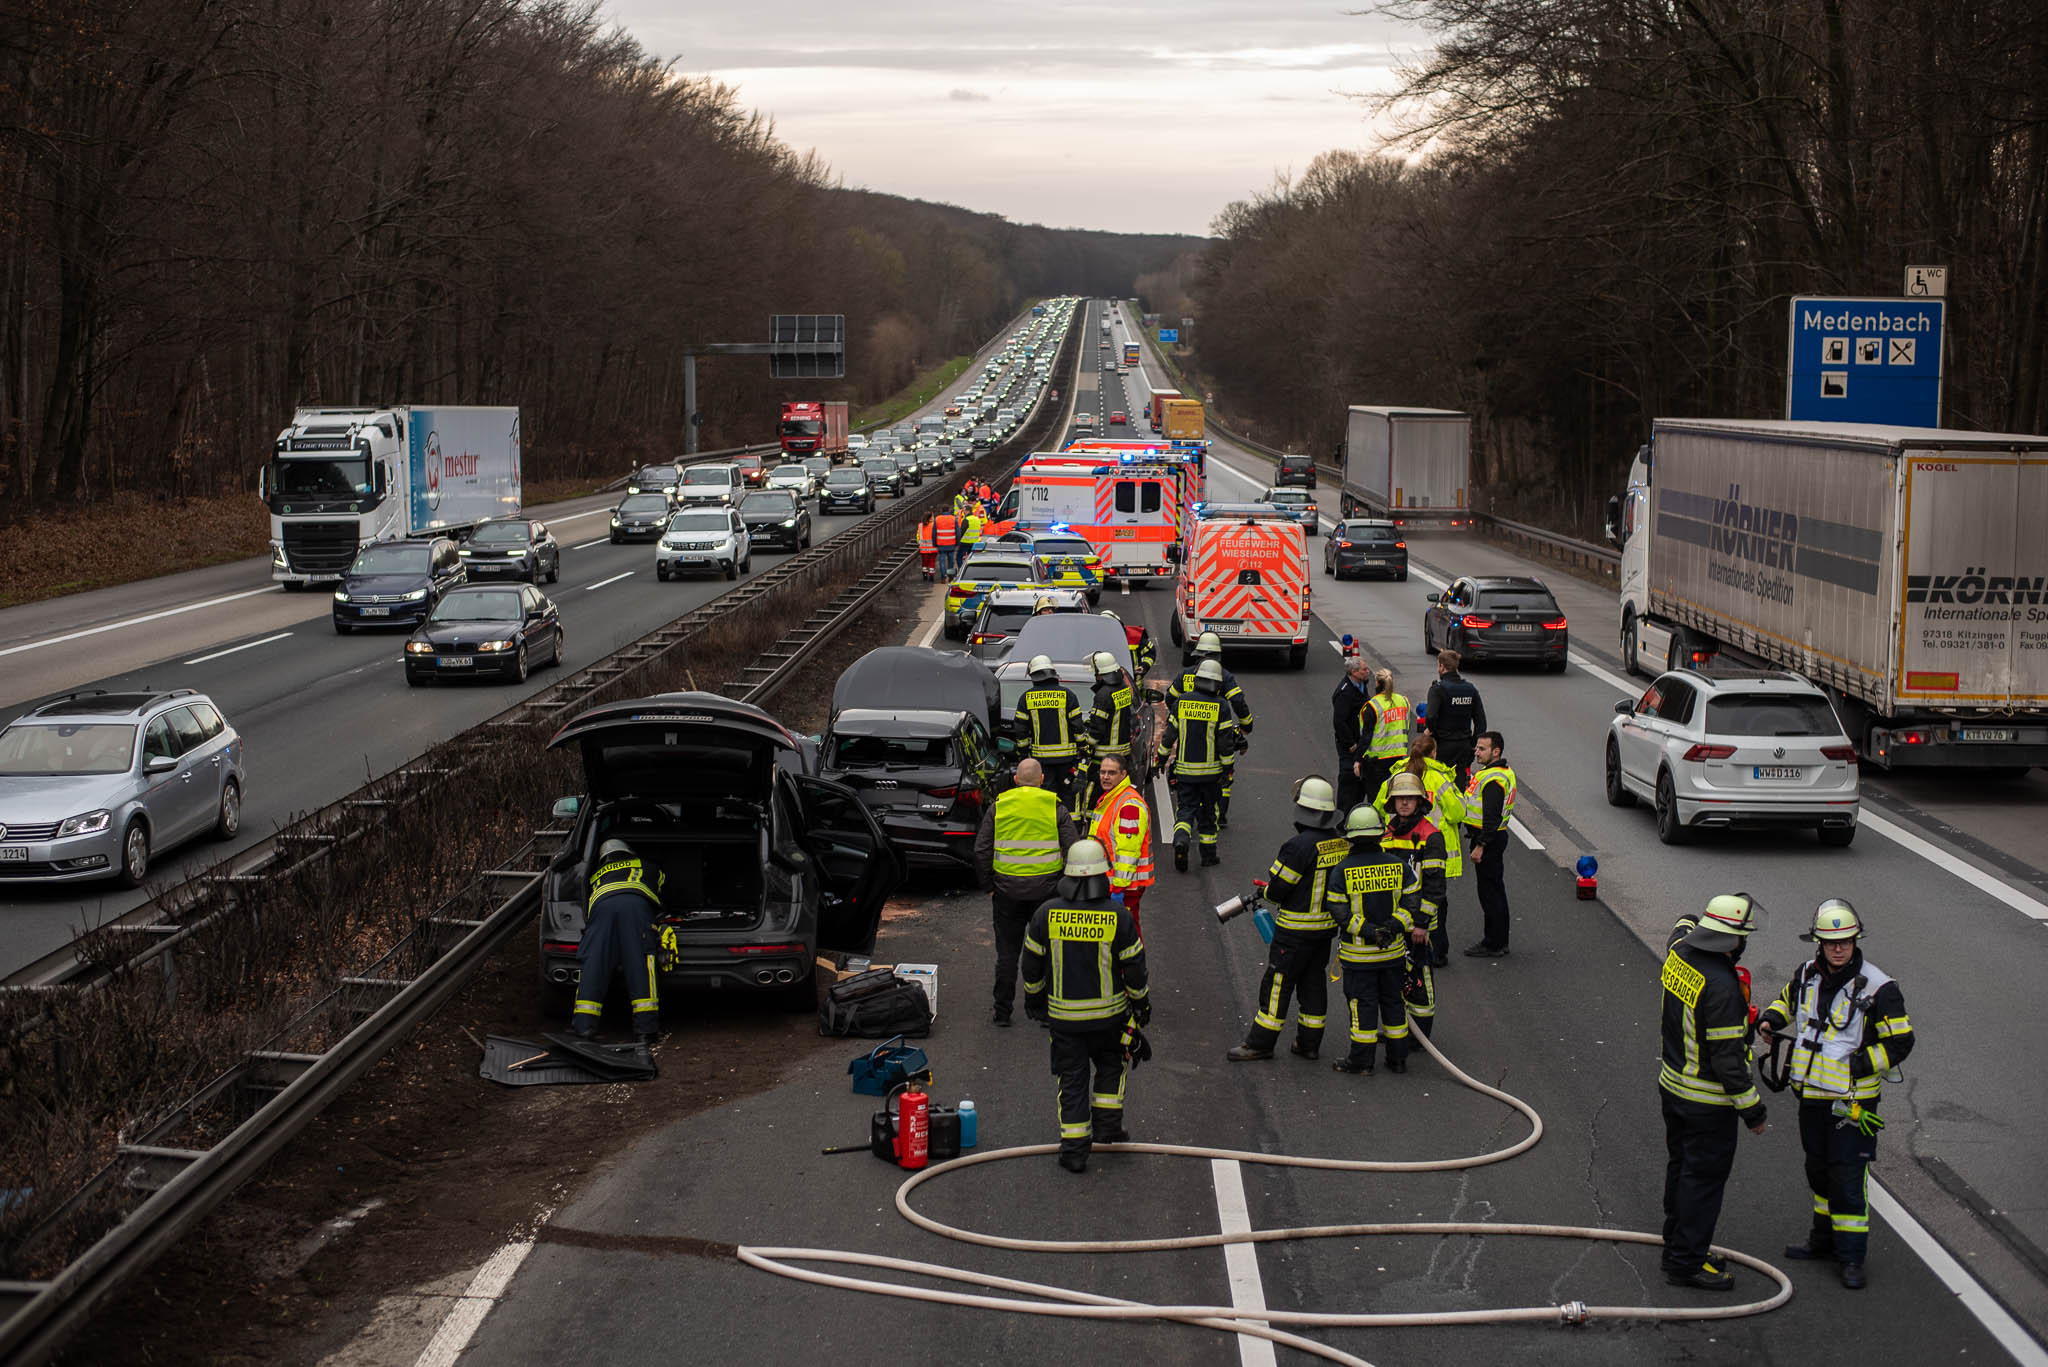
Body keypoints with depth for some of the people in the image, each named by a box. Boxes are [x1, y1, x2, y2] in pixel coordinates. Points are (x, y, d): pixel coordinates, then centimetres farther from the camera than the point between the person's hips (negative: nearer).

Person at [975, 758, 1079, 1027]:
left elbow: (981, 851, 0)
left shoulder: (998, 806, 0)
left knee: (1007, 951, 9)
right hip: (1045, 888, -1)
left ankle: (1002, 1012, 13)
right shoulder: (1055, 807, -2)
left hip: (1007, 889, 1)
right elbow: (1071, 851, -5)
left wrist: (989, 886, 9)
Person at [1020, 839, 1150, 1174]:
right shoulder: (1118, 917, -13)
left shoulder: (1046, 913, -9)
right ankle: (1108, 1124, 24)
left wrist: (1033, 999, 18)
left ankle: (1074, 1148, 8)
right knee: (1110, 1064, 25)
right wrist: (1142, 1003, 11)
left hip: (1063, 1014, 1)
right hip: (1109, 1013, -1)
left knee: (1072, 1077, 8)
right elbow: (1134, 968, -5)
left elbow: (1032, 964, 2)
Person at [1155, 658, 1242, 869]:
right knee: (1208, 811, 13)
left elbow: (1169, 735, 1)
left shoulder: (1181, 701, -3)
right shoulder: (1221, 706, -8)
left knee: (1186, 809, 6)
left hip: (1184, 769, 1)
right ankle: (1208, 855, 18)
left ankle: (1180, 840, -22)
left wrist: (1161, 758, 13)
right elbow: (1225, 742, -8)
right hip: (1211, 770, -1)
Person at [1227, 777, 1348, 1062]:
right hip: (1328, 925, 7)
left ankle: (1260, 1043, 8)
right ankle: (1309, 1043, 22)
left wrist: (1264, 892, 5)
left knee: (1277, 983, 2)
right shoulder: (1342, 841, -1)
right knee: (1313, 981, 16)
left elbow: (1276, 887, -18)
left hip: (1296, 929, -7)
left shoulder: (1299, 845, -23)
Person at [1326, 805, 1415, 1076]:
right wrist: (1394, 927, -11)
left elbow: (1339, 912, -14)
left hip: (1357, 952, -3)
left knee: (1363, 1003, 5)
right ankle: (1397, 1058, 20)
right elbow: (1410, 903, -5)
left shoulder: (1342, 871, -11)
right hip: (1394, 951, 3)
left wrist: (1369, 931, -15)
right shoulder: (1398, 866, -3)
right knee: (1393, 1001, 13)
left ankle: (1362, 1060, 10)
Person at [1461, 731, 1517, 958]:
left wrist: (1480, 846, -25)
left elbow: (1492, 818, -26)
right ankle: (1499, 941, 25)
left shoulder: (1494, 780, -21)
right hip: (1494, 838, 11)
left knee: (1490, 891, -4)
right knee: (1495, 890, 17)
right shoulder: (1502, 772, 14)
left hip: (1489, 839, -11)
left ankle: (1493, 945, 1)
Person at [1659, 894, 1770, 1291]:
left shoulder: (1678, 953, -6)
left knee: (1680, 1168, 20)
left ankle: (1678, 1247, 34)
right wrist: (1751, 1110, -17)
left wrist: (1689, 923, 44)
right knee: (1704, 1178, 3)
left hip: (1672, 1084, 9)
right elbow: (1728, 1057, -25)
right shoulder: (1721, 986, -29)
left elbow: (1682, 930, 24)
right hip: (1707, 1101, -9)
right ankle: (1687, 1262, 11)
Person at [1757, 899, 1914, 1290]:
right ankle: (1824, 1239, 35)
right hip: (1811, 1094, 6)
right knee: (1819, 1168, 19)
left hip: (1852, 1098, -6)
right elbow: (1788, 1000, 24)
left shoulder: (1877, 987, -15)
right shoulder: (1808, 974, 2)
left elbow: (1900, 1042, -11)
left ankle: (1852, 1255, 4)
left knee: (1848, 1175, -5)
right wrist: (1771, 1019, 3)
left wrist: (1858, 1064, -20)